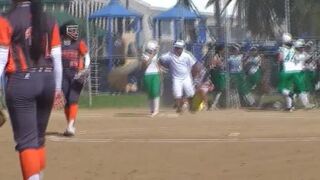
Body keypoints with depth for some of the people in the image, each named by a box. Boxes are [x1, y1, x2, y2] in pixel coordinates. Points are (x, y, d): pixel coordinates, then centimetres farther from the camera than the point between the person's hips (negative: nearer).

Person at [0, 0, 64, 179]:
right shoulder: (49, 21, 8)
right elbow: (57, 59, 10)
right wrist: (57, 88, 19)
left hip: (21, 82, -5)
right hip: (47, 81, 5)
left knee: (26, 140, -5)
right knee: (39, 137, 18)